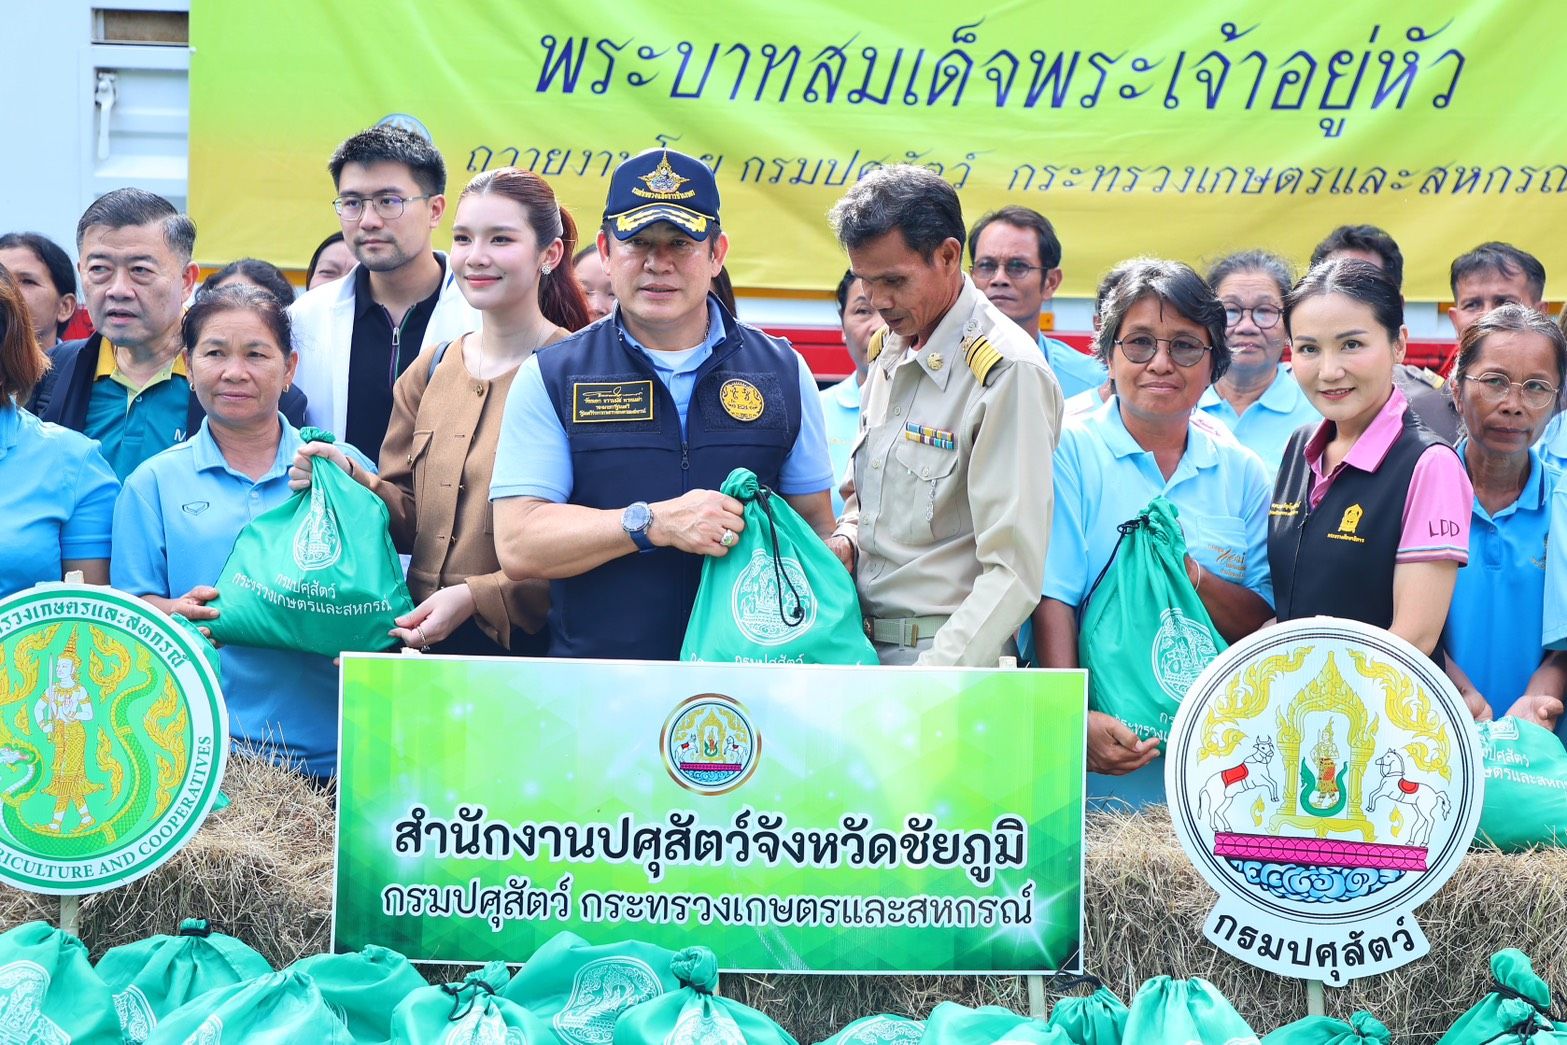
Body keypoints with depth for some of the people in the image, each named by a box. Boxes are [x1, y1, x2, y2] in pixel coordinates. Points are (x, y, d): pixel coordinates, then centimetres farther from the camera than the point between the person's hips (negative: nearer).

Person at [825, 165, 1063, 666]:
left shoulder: (1007, 372, -15)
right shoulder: (887, 348, 10)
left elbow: (1014, 573, -20)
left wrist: (930, 682, -27)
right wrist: (845, 538, 3)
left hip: (950, 654, -6)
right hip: (863, 643, 7)